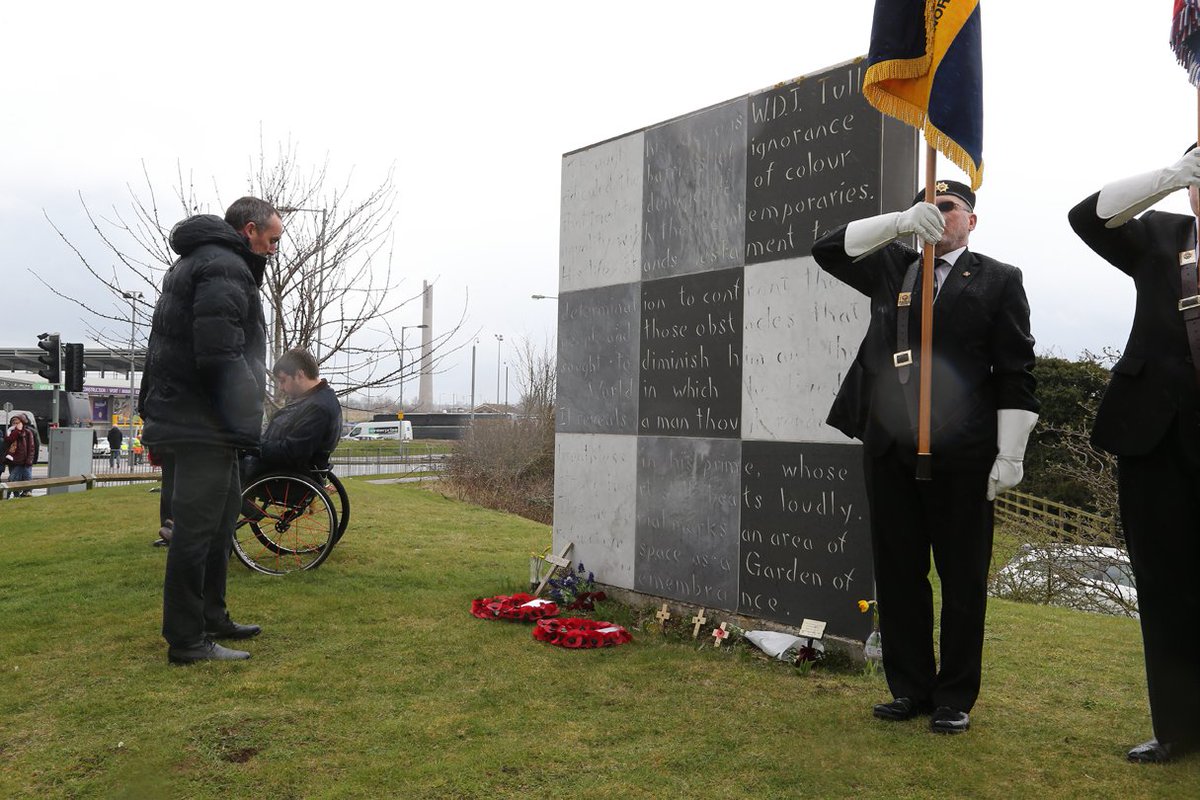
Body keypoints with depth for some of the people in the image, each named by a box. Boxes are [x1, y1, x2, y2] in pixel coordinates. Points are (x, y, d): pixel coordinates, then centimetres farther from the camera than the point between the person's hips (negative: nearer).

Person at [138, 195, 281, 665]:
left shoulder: (194, 262, 21)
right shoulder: (226, 267, -14)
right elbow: (219, 355, -24)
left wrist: (155, 408, 23)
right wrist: (238, 424, -21)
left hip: (183, 414, 11)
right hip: (205, 425, -11)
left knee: (222, 517, 19)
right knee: (197, 528, -5)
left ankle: (211, 618, 29)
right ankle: (186, 641, 3)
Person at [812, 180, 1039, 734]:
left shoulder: (998, 279, 7)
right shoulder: (891, 268, 16)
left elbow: (1016, 371, 1)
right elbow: (828, 250, 3)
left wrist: (1010, 453, -7)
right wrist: (900, 222, -9)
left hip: (960, 454, -3)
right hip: (890, 448, 3)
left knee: (963, 579, 4)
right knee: (898, 574, 9)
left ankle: (955, 699, 17)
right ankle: (911, 689, 22)